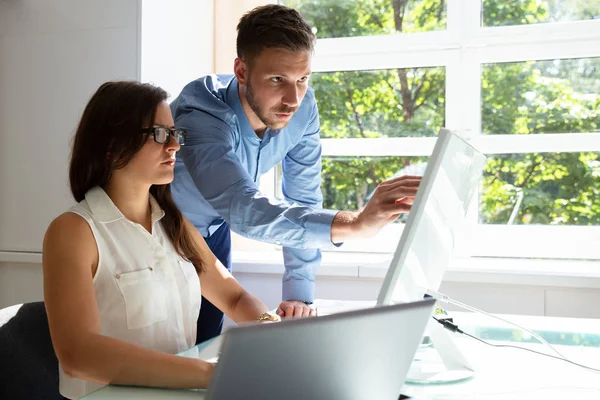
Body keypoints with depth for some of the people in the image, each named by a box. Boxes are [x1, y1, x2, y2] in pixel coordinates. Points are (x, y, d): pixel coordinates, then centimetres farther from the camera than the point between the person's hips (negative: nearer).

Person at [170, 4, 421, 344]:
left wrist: (299, 293, -17)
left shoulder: (303, 107, -19)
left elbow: (303, 203, -11)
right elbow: (242, 208, -52)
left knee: (206, 347, 7)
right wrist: (355, 224, -63)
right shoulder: (201, 114, -37)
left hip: (212, 231, 4)